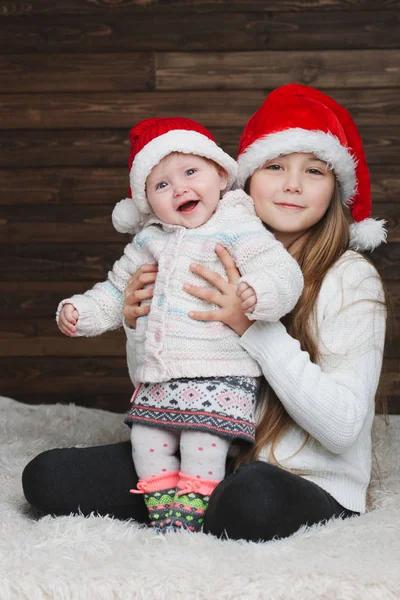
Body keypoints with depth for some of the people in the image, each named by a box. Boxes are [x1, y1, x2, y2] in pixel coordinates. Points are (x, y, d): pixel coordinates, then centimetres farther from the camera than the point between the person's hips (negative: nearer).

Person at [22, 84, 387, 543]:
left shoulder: (349, 277, -8)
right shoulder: (220, 264, 4)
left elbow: (343, 427, -18)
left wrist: (254, 328, -23)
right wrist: (140, 326, -8)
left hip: (313, 489, -4)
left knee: (254, 495, -39)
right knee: (46, 475, -9)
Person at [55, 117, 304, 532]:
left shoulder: (237, 229, -5)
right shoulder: (148, 241, 14)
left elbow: (282, 272, -15)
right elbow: (116, 291, 24)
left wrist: (256, 293, -36)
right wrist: (80, 311, 10)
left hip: (219, 374, -7)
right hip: (156, 379, 7)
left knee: (202, 443, -15)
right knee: (147, 440, 8)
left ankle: (189, 519, -1)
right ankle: (164, 516, 20)